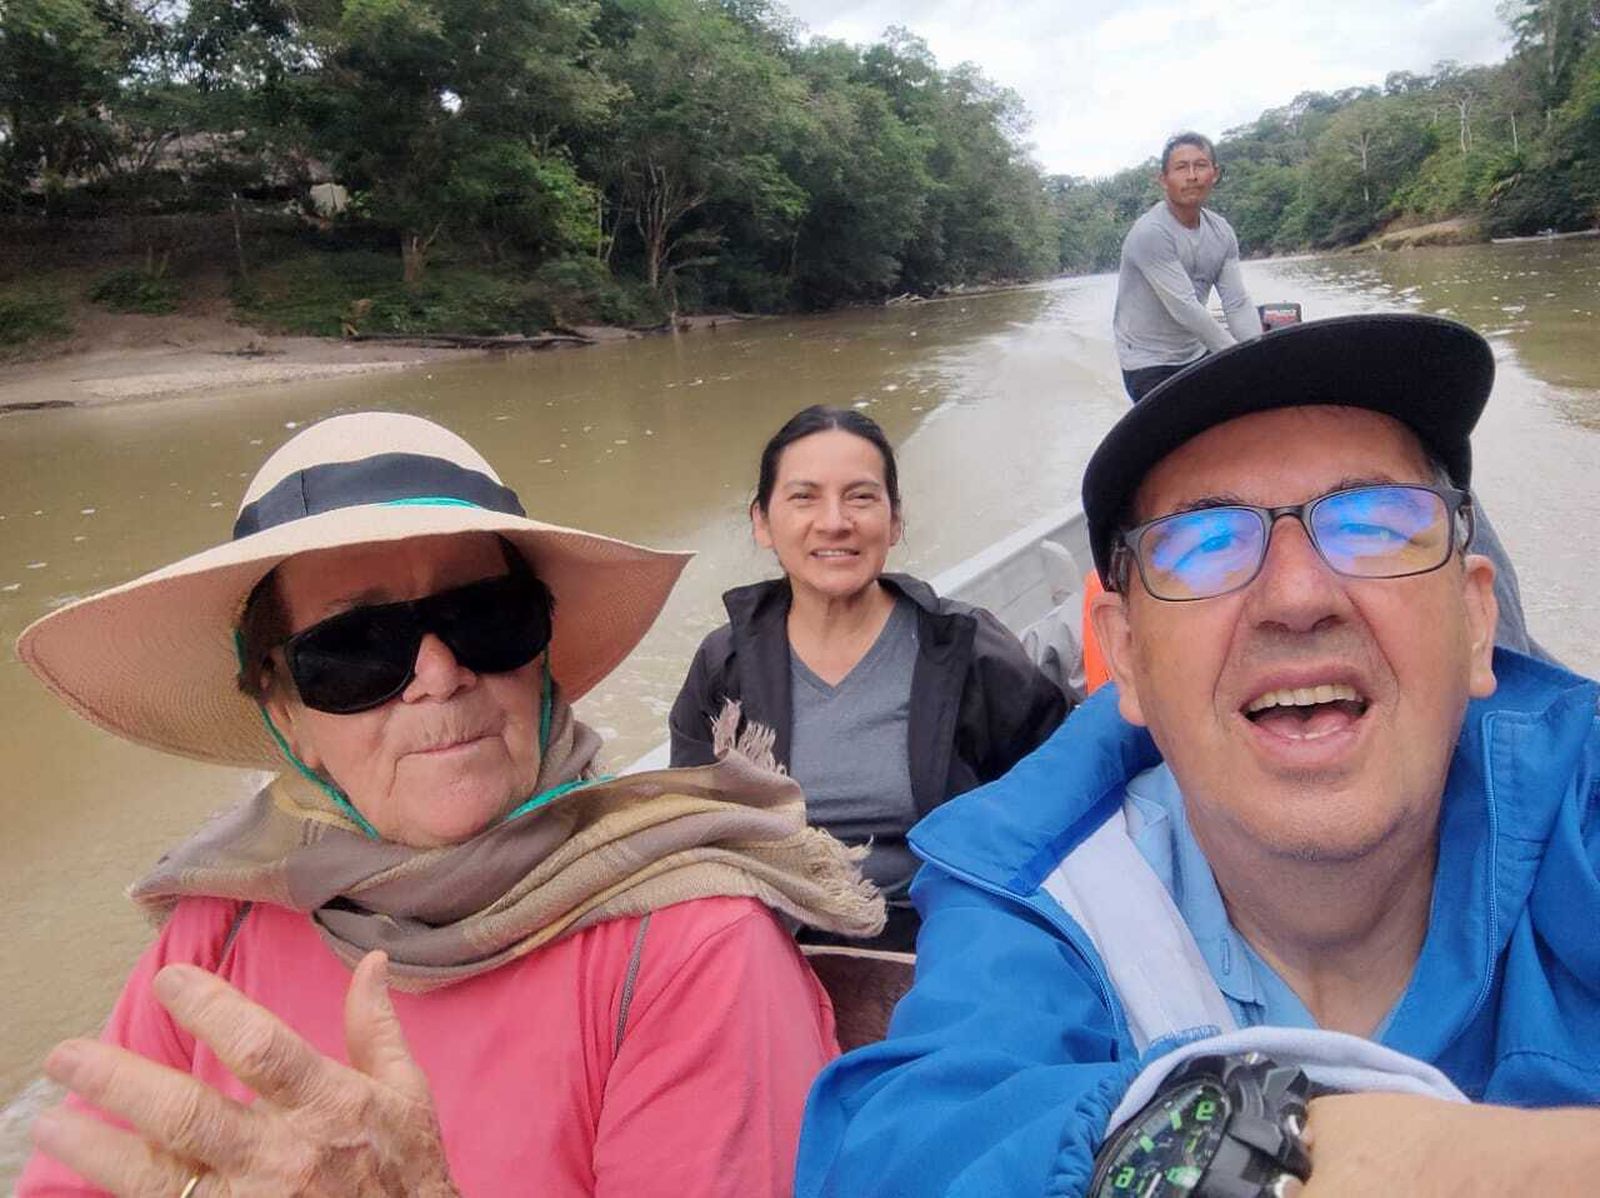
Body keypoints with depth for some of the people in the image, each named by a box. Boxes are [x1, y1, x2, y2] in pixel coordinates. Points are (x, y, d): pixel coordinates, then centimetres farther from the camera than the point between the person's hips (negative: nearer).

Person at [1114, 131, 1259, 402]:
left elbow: (1238, 304, -2)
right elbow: (1185, 309, -25)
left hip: (1196, 354, 7)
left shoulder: (1222, 233, 2)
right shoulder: (1150, 234, -21)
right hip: (1148, 364, -7)